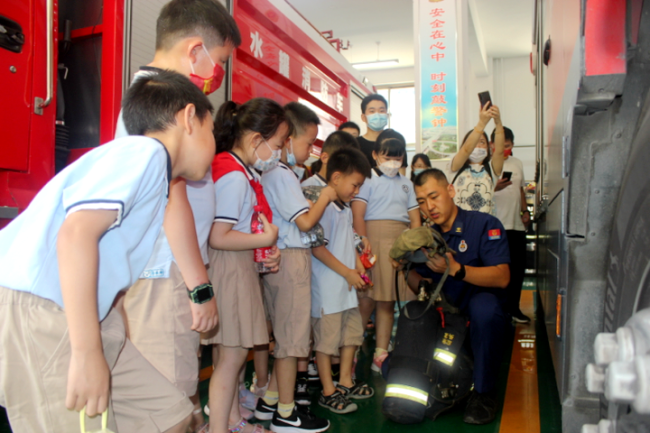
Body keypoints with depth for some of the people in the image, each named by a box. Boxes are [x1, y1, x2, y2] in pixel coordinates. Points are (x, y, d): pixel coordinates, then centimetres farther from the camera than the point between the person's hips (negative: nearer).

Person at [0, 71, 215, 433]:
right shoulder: (145, 151, -10)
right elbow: (76, 233, -24)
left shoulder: (149, 164, 19)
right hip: (35, 313, -10)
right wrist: (87, 354, -24)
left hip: (74, 316, 10)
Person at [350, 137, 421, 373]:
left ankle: (381, 354, 16)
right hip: (374, 239, -5)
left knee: (388, 300, 8)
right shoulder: (368, 179, 2)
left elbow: (415, 216, 16)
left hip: (400, 244, 5)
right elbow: (358, 214, -7)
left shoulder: (406, 183, 19)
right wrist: (363, 243, -16)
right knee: (367, 298, -5)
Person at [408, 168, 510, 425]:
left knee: (484, 306, -40)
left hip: (476, 317, -4)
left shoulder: (484, 224, -7)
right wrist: (421, 283, -14)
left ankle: (483, 393, -19)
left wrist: (455, 269, -31)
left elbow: (501, 277, -19)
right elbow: (416, 278, 10)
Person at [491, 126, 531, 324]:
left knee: (518, 266, 9)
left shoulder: (517, 163, 15)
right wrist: (496, 187, -30)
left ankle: (513, 307, 22)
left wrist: (525, 211, 13)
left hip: (516, 225, 6)